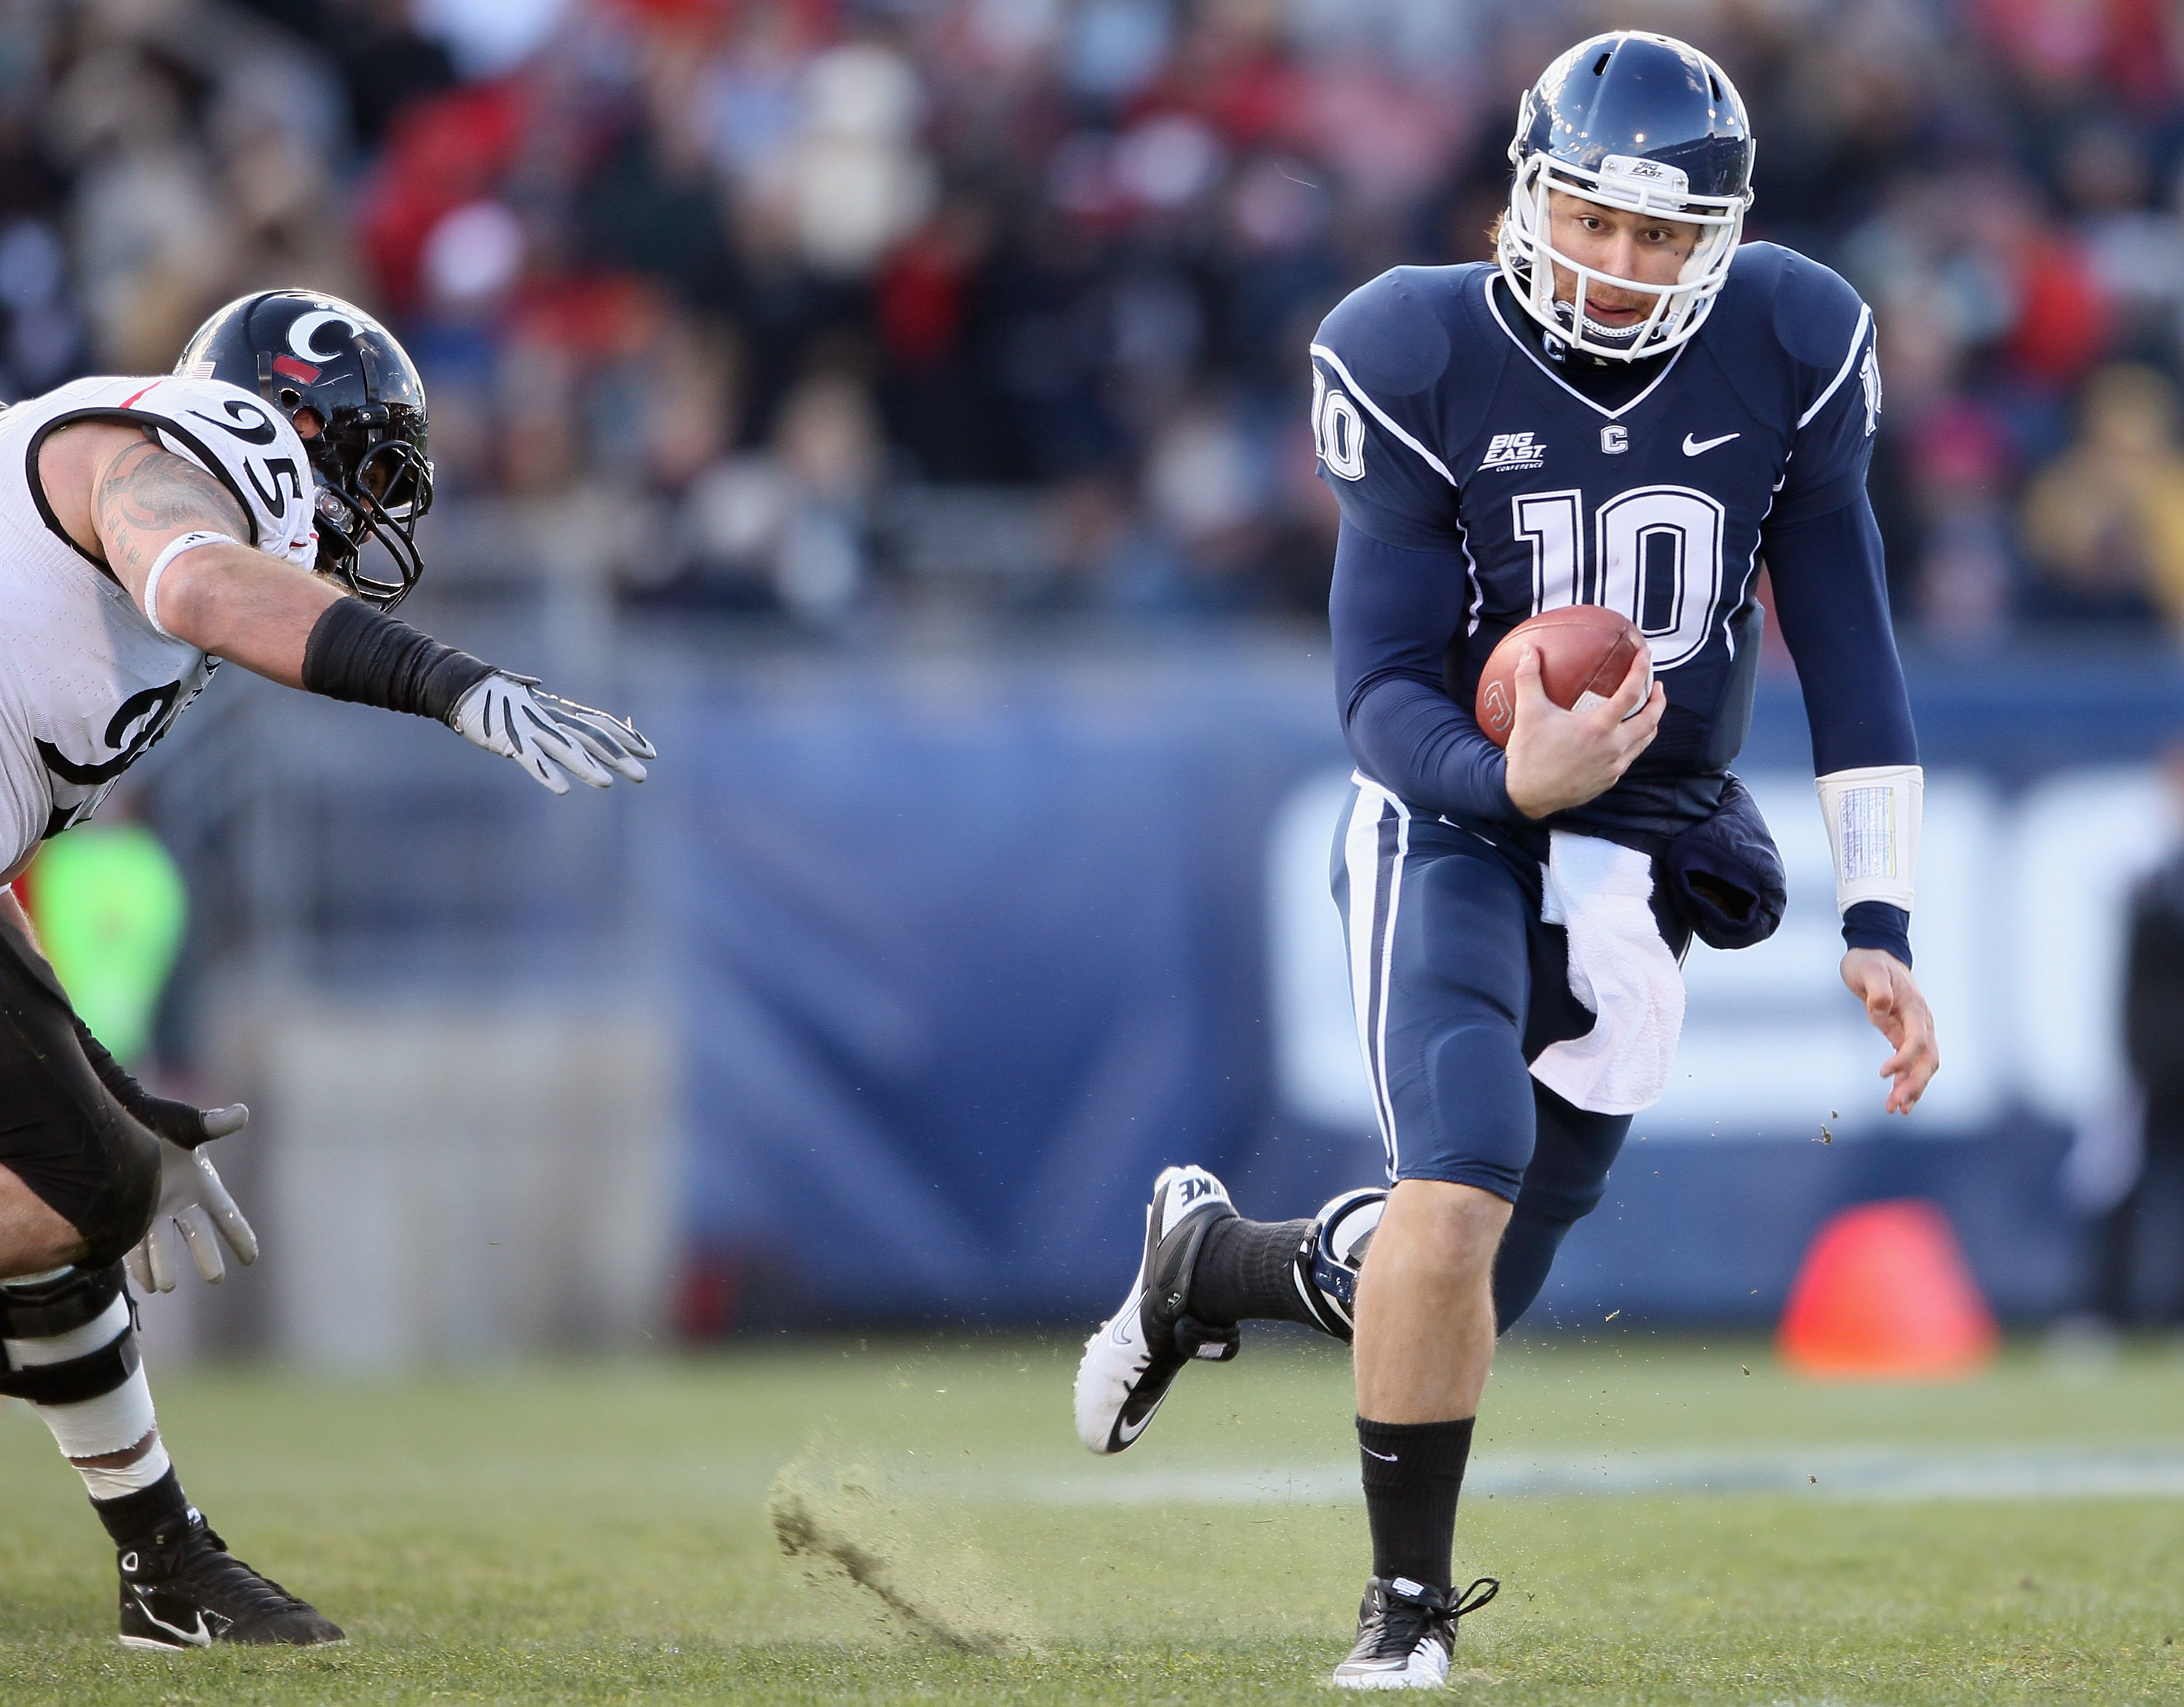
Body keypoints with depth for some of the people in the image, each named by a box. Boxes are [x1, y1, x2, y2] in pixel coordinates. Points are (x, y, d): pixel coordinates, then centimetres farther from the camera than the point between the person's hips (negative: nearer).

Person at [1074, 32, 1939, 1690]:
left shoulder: (1788, 355, -7)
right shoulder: (1426, 362, -14)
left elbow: (1848, 653, 0)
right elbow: (1383, 693, -12)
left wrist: (1880, 926, -4)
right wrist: (1512, 780, -34)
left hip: (1642, 850, 3)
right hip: (1452, 823, -3)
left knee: (1471, 1287, 4)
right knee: (1463, 1179, -26)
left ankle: (1209, 1259, 37)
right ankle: (1408, 1604, -7)